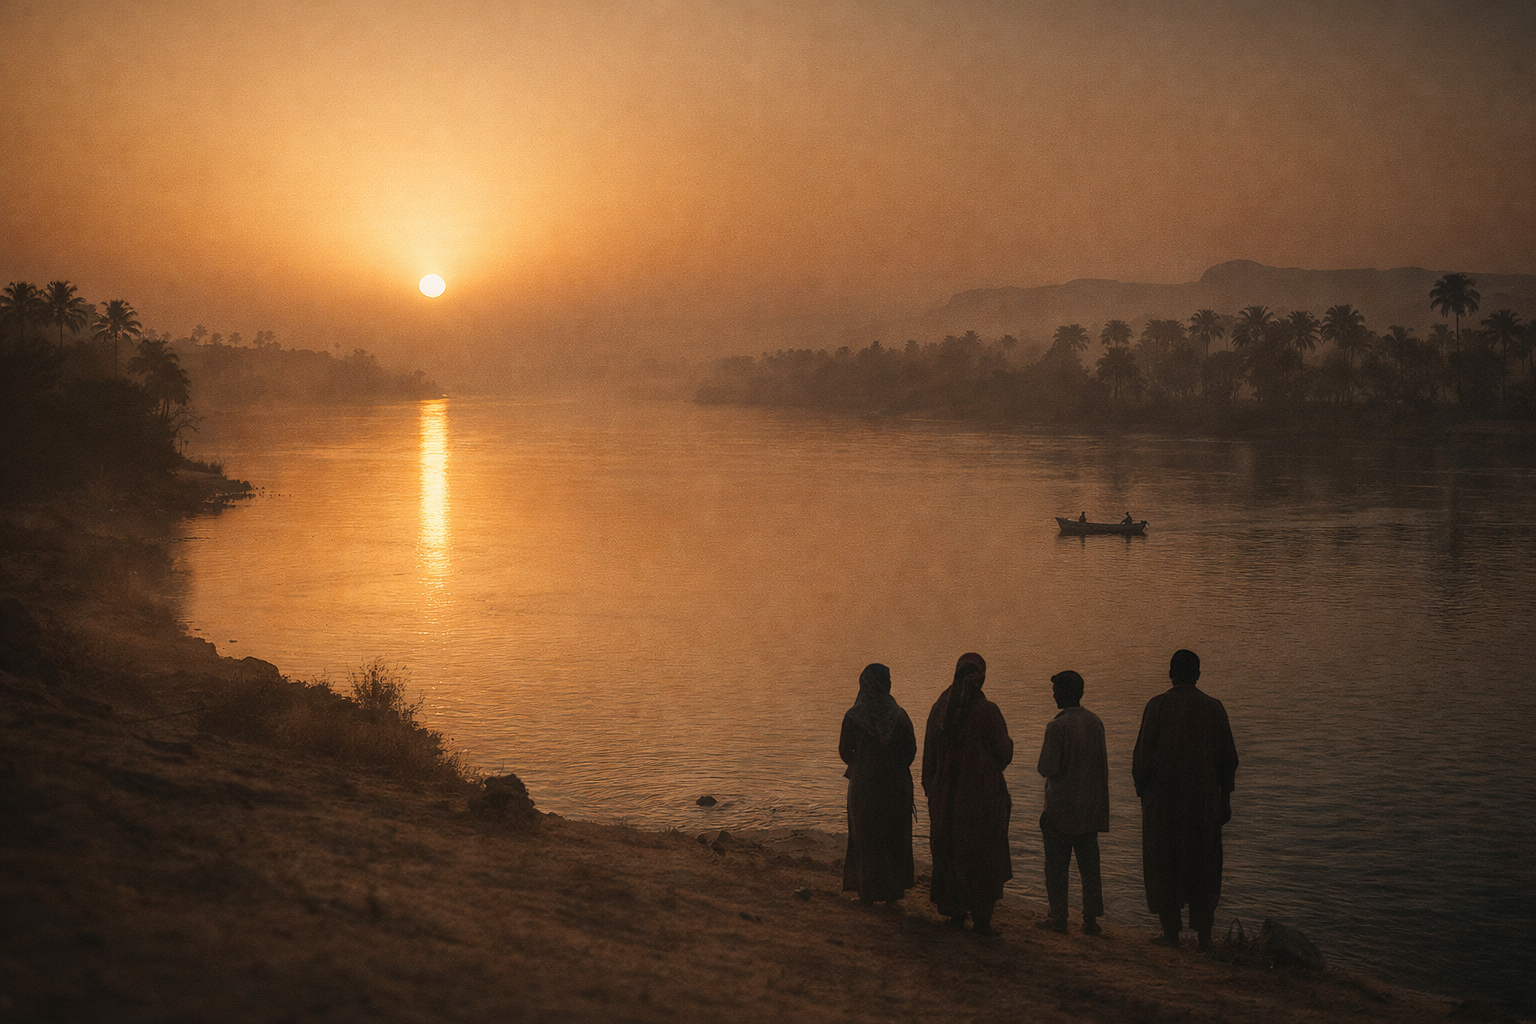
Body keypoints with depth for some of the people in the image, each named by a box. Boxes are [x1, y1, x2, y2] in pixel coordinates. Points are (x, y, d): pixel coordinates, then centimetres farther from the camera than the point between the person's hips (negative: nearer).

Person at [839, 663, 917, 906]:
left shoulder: (853, 716, -11)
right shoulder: (899, 715, -9)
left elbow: (845, 752, -3)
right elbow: (911, 749, -2)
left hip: (863, 785, -1)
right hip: (895, 786, 1)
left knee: (865, 839, 13)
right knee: (894, 838, 14)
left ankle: (867, 892, 16)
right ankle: (893, 892, 17)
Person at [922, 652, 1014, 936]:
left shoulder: (940, 709, 0)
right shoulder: (987, 711, -15)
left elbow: (929, 755, 5)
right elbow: (1004, 753, -10)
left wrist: (931, 790, 15)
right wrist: (1007, 741, 13)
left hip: (946, 793, 4)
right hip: (982, 793, -4)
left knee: (950, 851, 15)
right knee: (984, 855, 5)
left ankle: (955, 912, 20)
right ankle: (981, 918, 4)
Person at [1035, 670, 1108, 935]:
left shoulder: (1057, 726, -17)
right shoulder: (1095, 722, 3)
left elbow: (1048, 768, -17)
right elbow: (1101, 764, 11)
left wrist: (1043, 755, 3)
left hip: (1061, 806, -5)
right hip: (1090, 807, 6)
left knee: (1057, 864, 5)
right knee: (1089, 864, 9)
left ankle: (1058, 917, 9)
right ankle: (1091, 919, 8)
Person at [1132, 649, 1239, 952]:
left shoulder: (1157, 705, -7)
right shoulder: (1213, 707, 0)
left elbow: (1143, 754, -7)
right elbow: (1228, 758, 3)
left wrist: (1142, 793, 4)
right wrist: (1225, 799, 11)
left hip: (1163, 798, -2)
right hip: (1204, 799, 2)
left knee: (1164, 862, 9)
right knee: (1203, 865, 11)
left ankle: (1171, 932, 10)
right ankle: (1204, 935, 10)